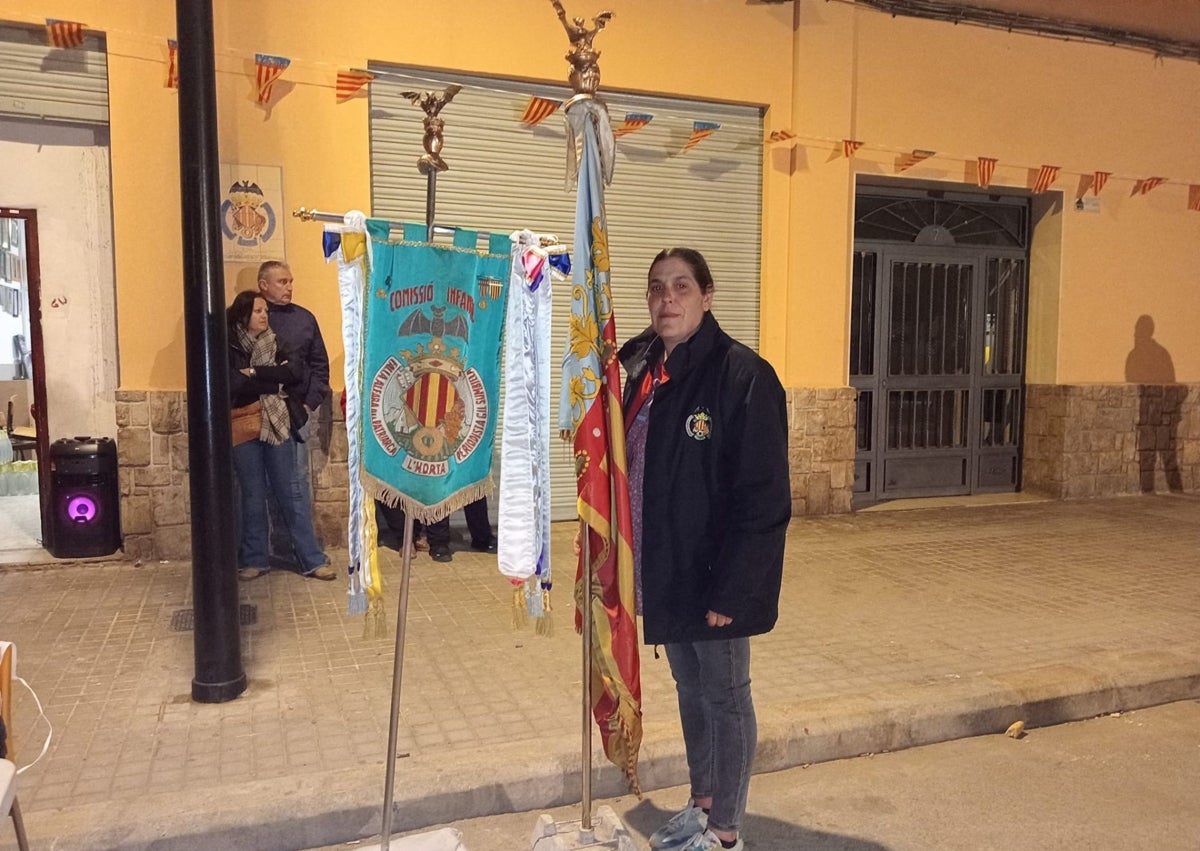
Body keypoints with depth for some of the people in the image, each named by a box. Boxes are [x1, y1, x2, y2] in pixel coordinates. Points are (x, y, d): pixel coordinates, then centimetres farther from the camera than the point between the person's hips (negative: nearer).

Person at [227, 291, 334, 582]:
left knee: (292, 492, 4)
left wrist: (255, 373, -13)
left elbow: (296, 374, -6)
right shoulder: (228, 348, -2)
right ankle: (254, 560, 19)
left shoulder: (273, 344, 9)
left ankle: (312, 559, 6)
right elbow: (236, 387, -15)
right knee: (253, 495, 6)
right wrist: (276, 384, -10)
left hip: (277, 425, 2)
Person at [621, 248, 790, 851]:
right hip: (664, 571, 7)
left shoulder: (742, 375, -17)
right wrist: (630, 563, 10)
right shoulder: (645, 371, 6)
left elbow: (763, 498, -19)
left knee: (725, 696, 9)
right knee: (690, 690, 21)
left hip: (713, 576, -7)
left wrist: (732, 590, -21)